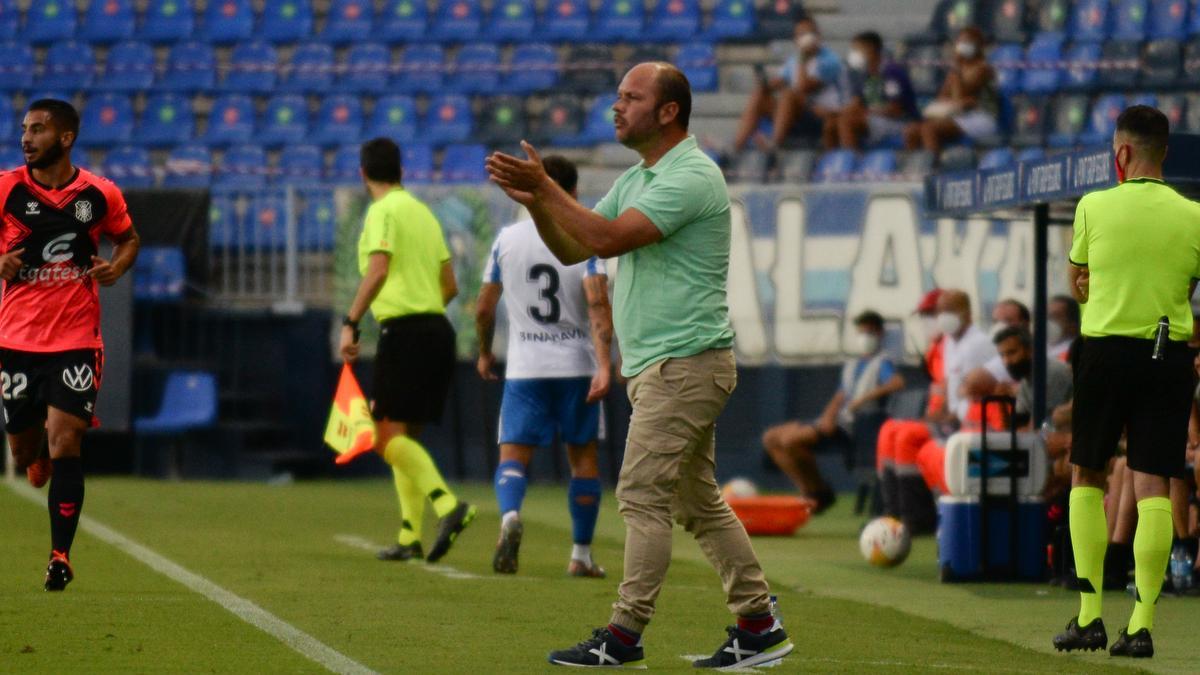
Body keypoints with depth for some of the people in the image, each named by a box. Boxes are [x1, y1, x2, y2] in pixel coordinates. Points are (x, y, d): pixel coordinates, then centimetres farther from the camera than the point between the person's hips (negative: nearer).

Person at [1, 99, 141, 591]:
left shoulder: (100, 195, -1)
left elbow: (128, 239, 17)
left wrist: (115, 268, -4)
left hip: (76, 338, -1)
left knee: (64, 444, -13)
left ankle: (61, 554, -8)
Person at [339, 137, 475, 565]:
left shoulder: (384, 212, -6)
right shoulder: (423, 212, 18)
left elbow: (378, 271, -20)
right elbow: (450, 285, 20)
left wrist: (350, 323, -19)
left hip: (404, 331, -8)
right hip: (437, 329, 8)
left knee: (389, 438, -11)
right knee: (404, 437, 14)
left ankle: (448, 505, -28)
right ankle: (410, 537, 11)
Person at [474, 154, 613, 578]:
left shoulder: (507, 239, 3)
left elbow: (484, 307, 9)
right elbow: (598, 304, -17)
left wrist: (485, 352, 26)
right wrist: (603, 365, -21)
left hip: (523, 368, 1)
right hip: (576, 365, -1)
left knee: (513, 453, -1)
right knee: (583, 456, 12)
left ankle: (510, 515, -33)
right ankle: (581, 555, 15)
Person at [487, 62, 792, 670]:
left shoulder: (691, 177, -15)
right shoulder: (635, 179, 17)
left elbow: (608, 239, -24)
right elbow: (571, 250, 15)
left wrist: (545, 187, -18)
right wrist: (535, 201, -3)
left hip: (686, 363, -10)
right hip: (654, 367, 10)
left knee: (642, 496, -10)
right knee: (699, 504, 11)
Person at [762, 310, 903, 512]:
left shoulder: (882, 363, -3)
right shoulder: (851, 365, 23)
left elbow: (898, 382, -23)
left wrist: (866, 397, -27)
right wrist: (827, 417, -1)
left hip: (856, 426, -9)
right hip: (837, 421, 9)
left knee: (791, 439, -27)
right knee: (771, 438, 4)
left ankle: (820, 492, -10)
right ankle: (809, 491, 1)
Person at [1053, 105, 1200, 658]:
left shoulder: (1095, 207, -3)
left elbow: (1076, 284, 9)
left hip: (1107, 349, -1)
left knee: (1086, 477, 13)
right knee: (1153, 487, 1)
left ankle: (1089, 615, 6)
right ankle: (1142, 624, -6)